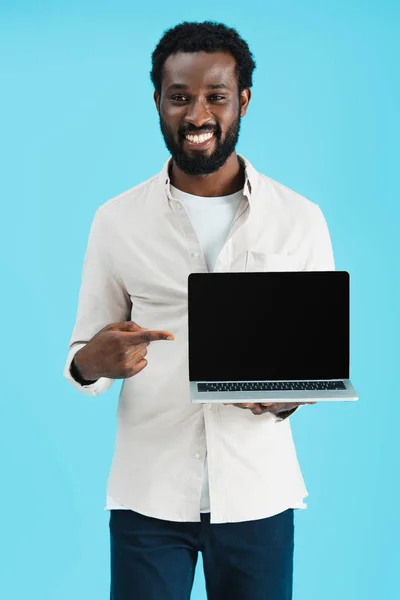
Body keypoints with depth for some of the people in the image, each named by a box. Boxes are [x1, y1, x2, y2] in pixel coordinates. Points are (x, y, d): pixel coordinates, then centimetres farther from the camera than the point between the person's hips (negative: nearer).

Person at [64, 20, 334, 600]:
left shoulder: (300, 219, 0)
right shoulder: (116, 220, 1)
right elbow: (81, 358, 5)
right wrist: (93, 363, -19)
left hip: (257, 491, 0)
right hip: (149, 493, 0)